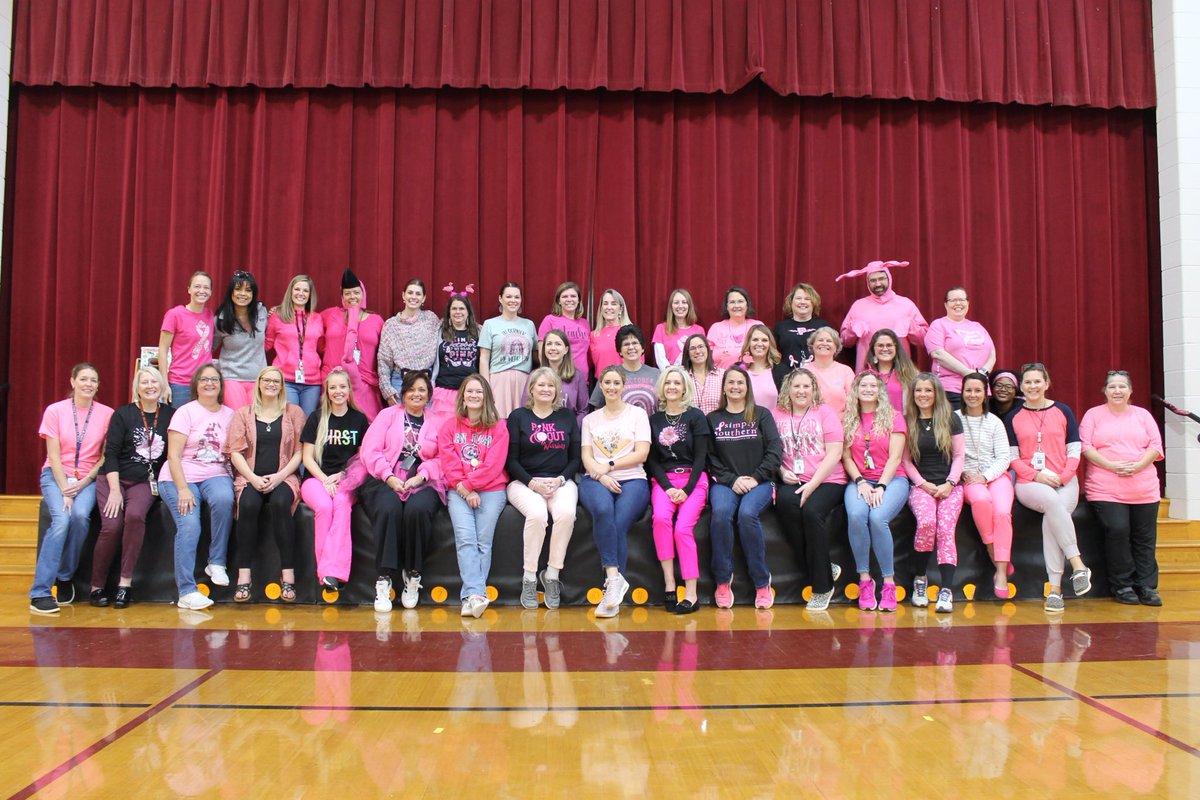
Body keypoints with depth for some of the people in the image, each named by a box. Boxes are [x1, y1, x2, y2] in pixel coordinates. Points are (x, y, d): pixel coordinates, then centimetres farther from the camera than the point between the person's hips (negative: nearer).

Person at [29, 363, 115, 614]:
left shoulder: (107, 414, -1)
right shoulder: (55, 410, -3)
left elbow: (105, 456, 2)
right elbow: (54, 455, -5)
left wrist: (83, 482, -10)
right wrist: (65, 491, -14)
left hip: (88, 478, 1)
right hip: (56, 475, -1)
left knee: (80, 516, -29)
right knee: (61, 518, -27)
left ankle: (65, 578, -7)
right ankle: (40, 592, -23)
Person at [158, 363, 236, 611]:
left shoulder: (230, 415, 11)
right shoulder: (185, 412, 1)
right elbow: (173, 455, -6)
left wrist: (235, 477, -9)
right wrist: (182, 489, -17)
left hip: (216, 475, 2)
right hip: (180, 478, -2)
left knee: (224, 498, -33)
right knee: (189, 525, -24)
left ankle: (216, 563, -17)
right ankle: (186, 591, -17)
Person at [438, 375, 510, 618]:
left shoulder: (498, 427, 8)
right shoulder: (449, 427, 14)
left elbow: (494, 465, -2)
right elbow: (448, 463, 3)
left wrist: (468, 484, -10)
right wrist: (464, 490, -9)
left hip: (491, 490, -1)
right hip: (459, 491, 1)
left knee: (483, 541, -16)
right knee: (465, 538, -19)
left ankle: (470, 597, -17)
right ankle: (476, 594, -27)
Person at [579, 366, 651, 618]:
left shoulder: (637, 414, 14)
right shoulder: (590, 419, 21)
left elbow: (642, 454, 2)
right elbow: (586, 457, 10)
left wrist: (609, 466, -6)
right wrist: (601, 476, -10)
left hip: (632, 479, -1)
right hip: (596, 480, 1)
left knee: (619, 524, -30)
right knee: (603, 510, -35)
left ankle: (611, 587, -27)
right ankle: (615, 578, -35)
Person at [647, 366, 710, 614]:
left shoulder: (696, 416, 6)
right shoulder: (654, 420, 13)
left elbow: (701, 457, 0)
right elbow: (652, 460, 8)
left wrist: (686, 489, -11)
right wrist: (668, 487, -8)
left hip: (693, 480, -2)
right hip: (663, 480, 2)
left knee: (683, 528, -24)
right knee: (661, 518, -29)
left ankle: (691, 593, -22)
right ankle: (668, 584, -25)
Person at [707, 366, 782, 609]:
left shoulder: (762, 415, 12)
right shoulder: (713, 419, 14)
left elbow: (775, 450, 3)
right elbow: (710, 457, 6)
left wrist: (755, 478, -8)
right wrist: (732, 480, -8)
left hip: (759, 482, -1)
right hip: (724, 482, 1)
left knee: (747, 514, -32)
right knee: (720, 513, -32)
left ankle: (762, 582, -20)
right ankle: (723, 580, -21)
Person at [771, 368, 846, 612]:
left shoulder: (825, 413, 7)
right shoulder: (777, 414, 13)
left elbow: (834, 454, -2)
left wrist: (812, 484, -13)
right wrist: (782, 472, -9)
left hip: (827, 481, -2)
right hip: (792, 482, 2)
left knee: (812, 511, -31)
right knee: (786, 503, -31)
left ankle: (822, 586, -17)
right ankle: (826, 571, -19)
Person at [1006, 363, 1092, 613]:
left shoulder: (1063, 412, 12)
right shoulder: (1013, 418, 11)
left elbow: (1074, 451, 7)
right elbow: (1012, 457, 6)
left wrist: (1062, 477, -8)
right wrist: (1037, 475, -9)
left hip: (1064, 482, 1)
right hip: (1028, 483, 0)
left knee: (1052, 518, -30)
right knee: (1052, 501, -36)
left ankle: (1055, 587, -28)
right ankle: (1077, 563, -33)